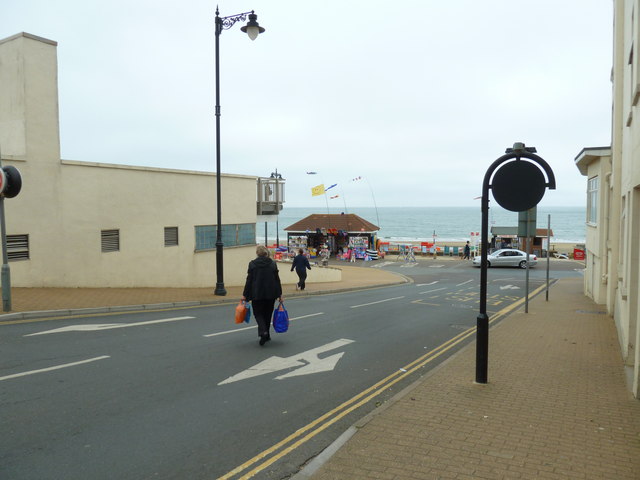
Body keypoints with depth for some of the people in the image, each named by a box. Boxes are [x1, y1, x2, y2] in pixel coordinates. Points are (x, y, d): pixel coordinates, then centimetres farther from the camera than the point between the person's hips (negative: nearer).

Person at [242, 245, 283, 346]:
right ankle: (266, 335, 22)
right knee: (267, 314, 16)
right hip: (271, 294, 2)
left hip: (257, 294, -2)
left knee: (258, 313, 7)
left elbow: (249, 280, -5)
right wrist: (280, 294, 8)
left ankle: (263, 332, -17)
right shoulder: (272, 264, 0)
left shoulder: (252, 264, -6)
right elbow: (277, 280, 2)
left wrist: (245, 295, 1)